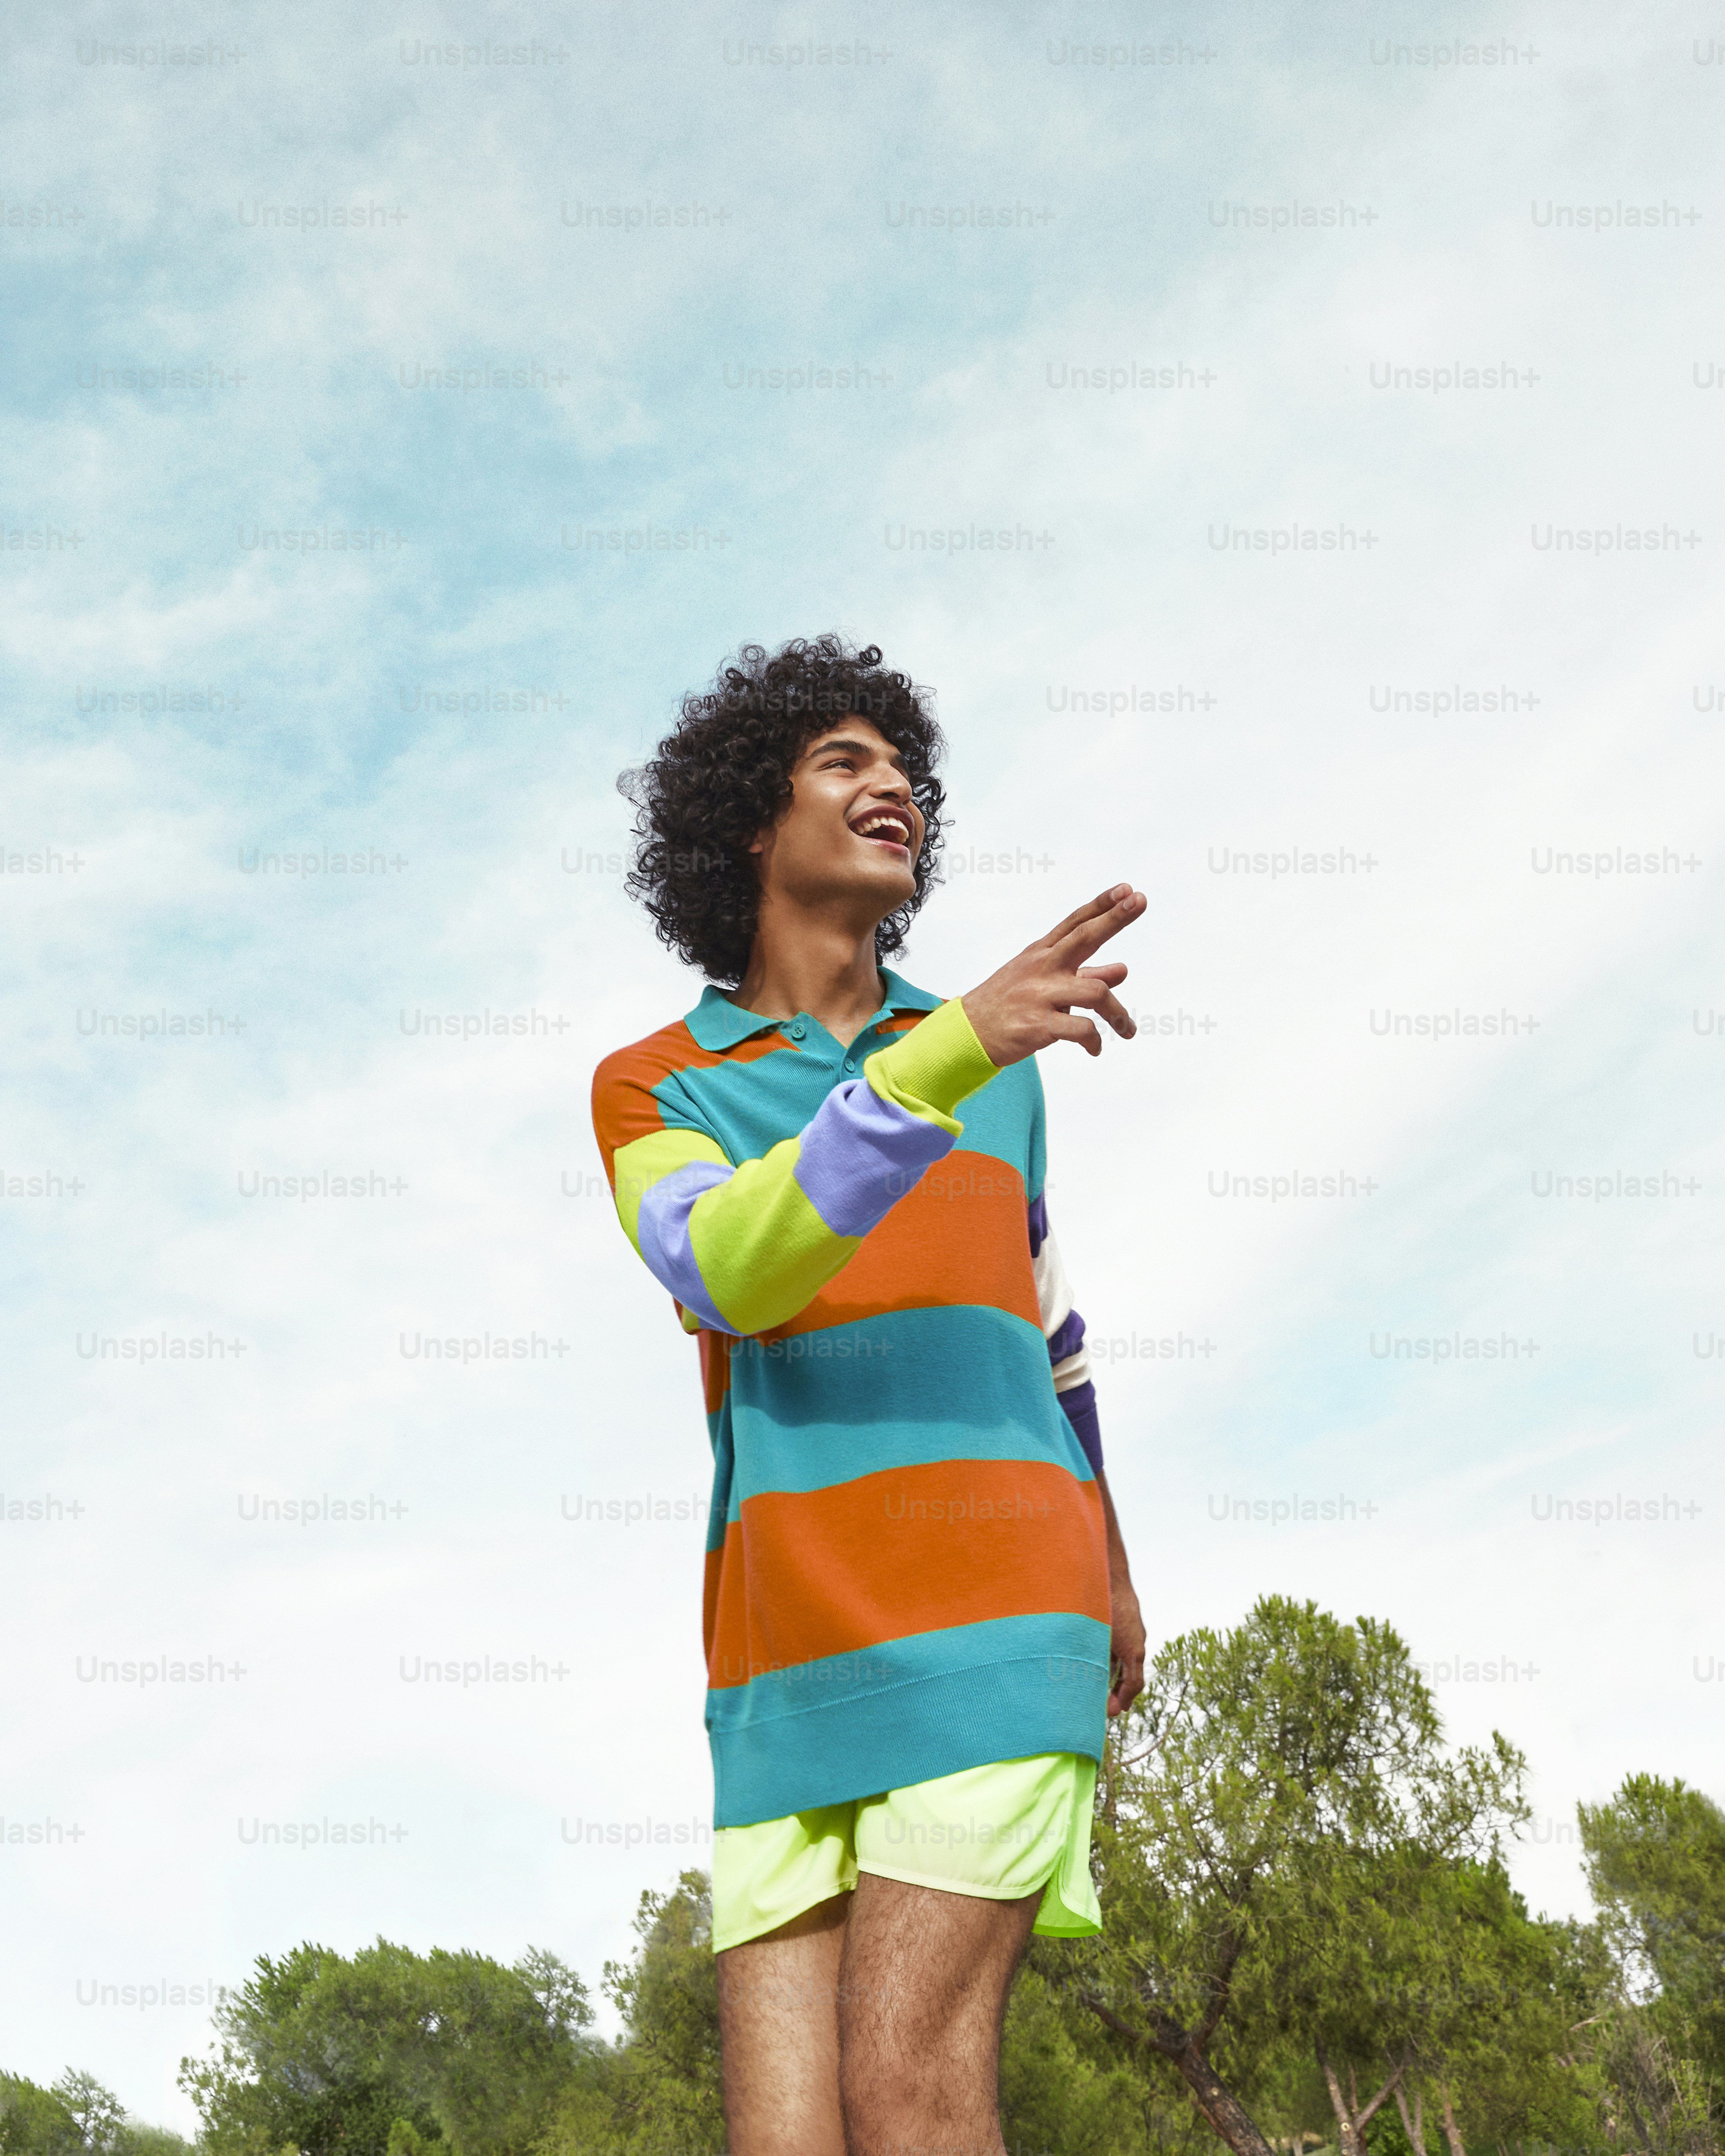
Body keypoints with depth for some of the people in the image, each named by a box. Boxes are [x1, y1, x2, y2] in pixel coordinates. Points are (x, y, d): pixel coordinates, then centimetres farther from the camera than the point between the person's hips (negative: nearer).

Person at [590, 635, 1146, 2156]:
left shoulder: (1001, 1072, 16)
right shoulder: (649, 1091, 7)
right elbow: (726, 1276, -17)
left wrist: (1115, 1568, 33)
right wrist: (953, 1046, -30)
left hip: (998, 1616, 0)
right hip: (791, 1671, 1)